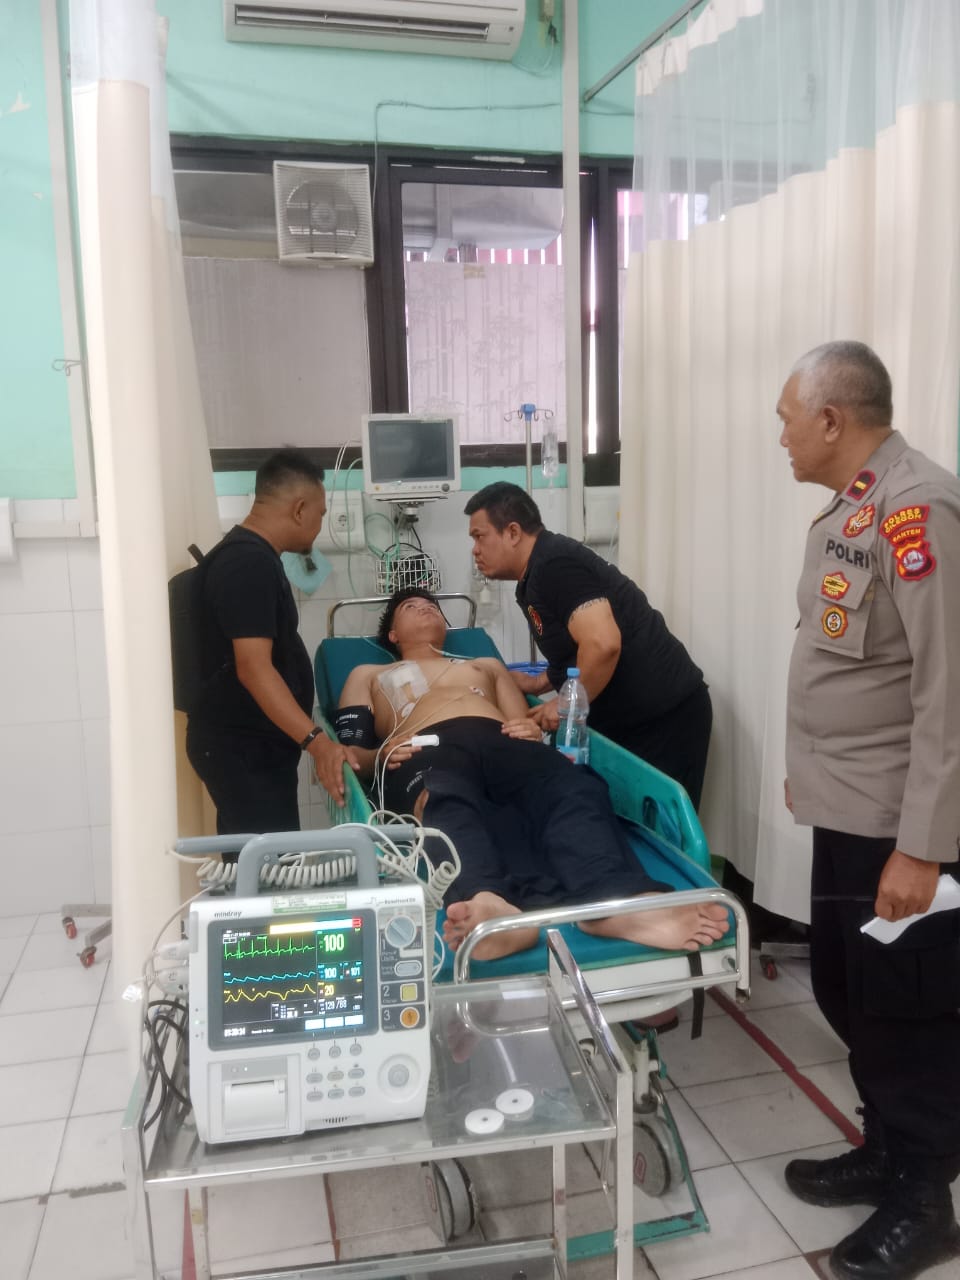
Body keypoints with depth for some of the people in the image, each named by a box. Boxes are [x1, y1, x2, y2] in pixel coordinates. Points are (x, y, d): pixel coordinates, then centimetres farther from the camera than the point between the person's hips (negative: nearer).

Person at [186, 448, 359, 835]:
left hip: (254, 743, 10)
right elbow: (253, 668, -26)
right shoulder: (248, 563, -18)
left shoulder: (249, 554, 15)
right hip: (242, 748, -10)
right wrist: (316, 740, -32)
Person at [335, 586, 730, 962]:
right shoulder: (367, 675, 37)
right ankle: (492, 910, -71)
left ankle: (615, 902, -63)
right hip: (427, 752, -2)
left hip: (500, 742, 3)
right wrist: (381, 755, -4)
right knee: (448, 805, -42)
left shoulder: (486, 664, 43)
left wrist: (533, 731, 2)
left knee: (572, 786, -35)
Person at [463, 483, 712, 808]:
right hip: (628, 718, 10)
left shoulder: (555, 566, -17)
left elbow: (603, 644, -29)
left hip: (664, 716, -10)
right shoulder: (534, 578, 15)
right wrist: (538, 683, 11)